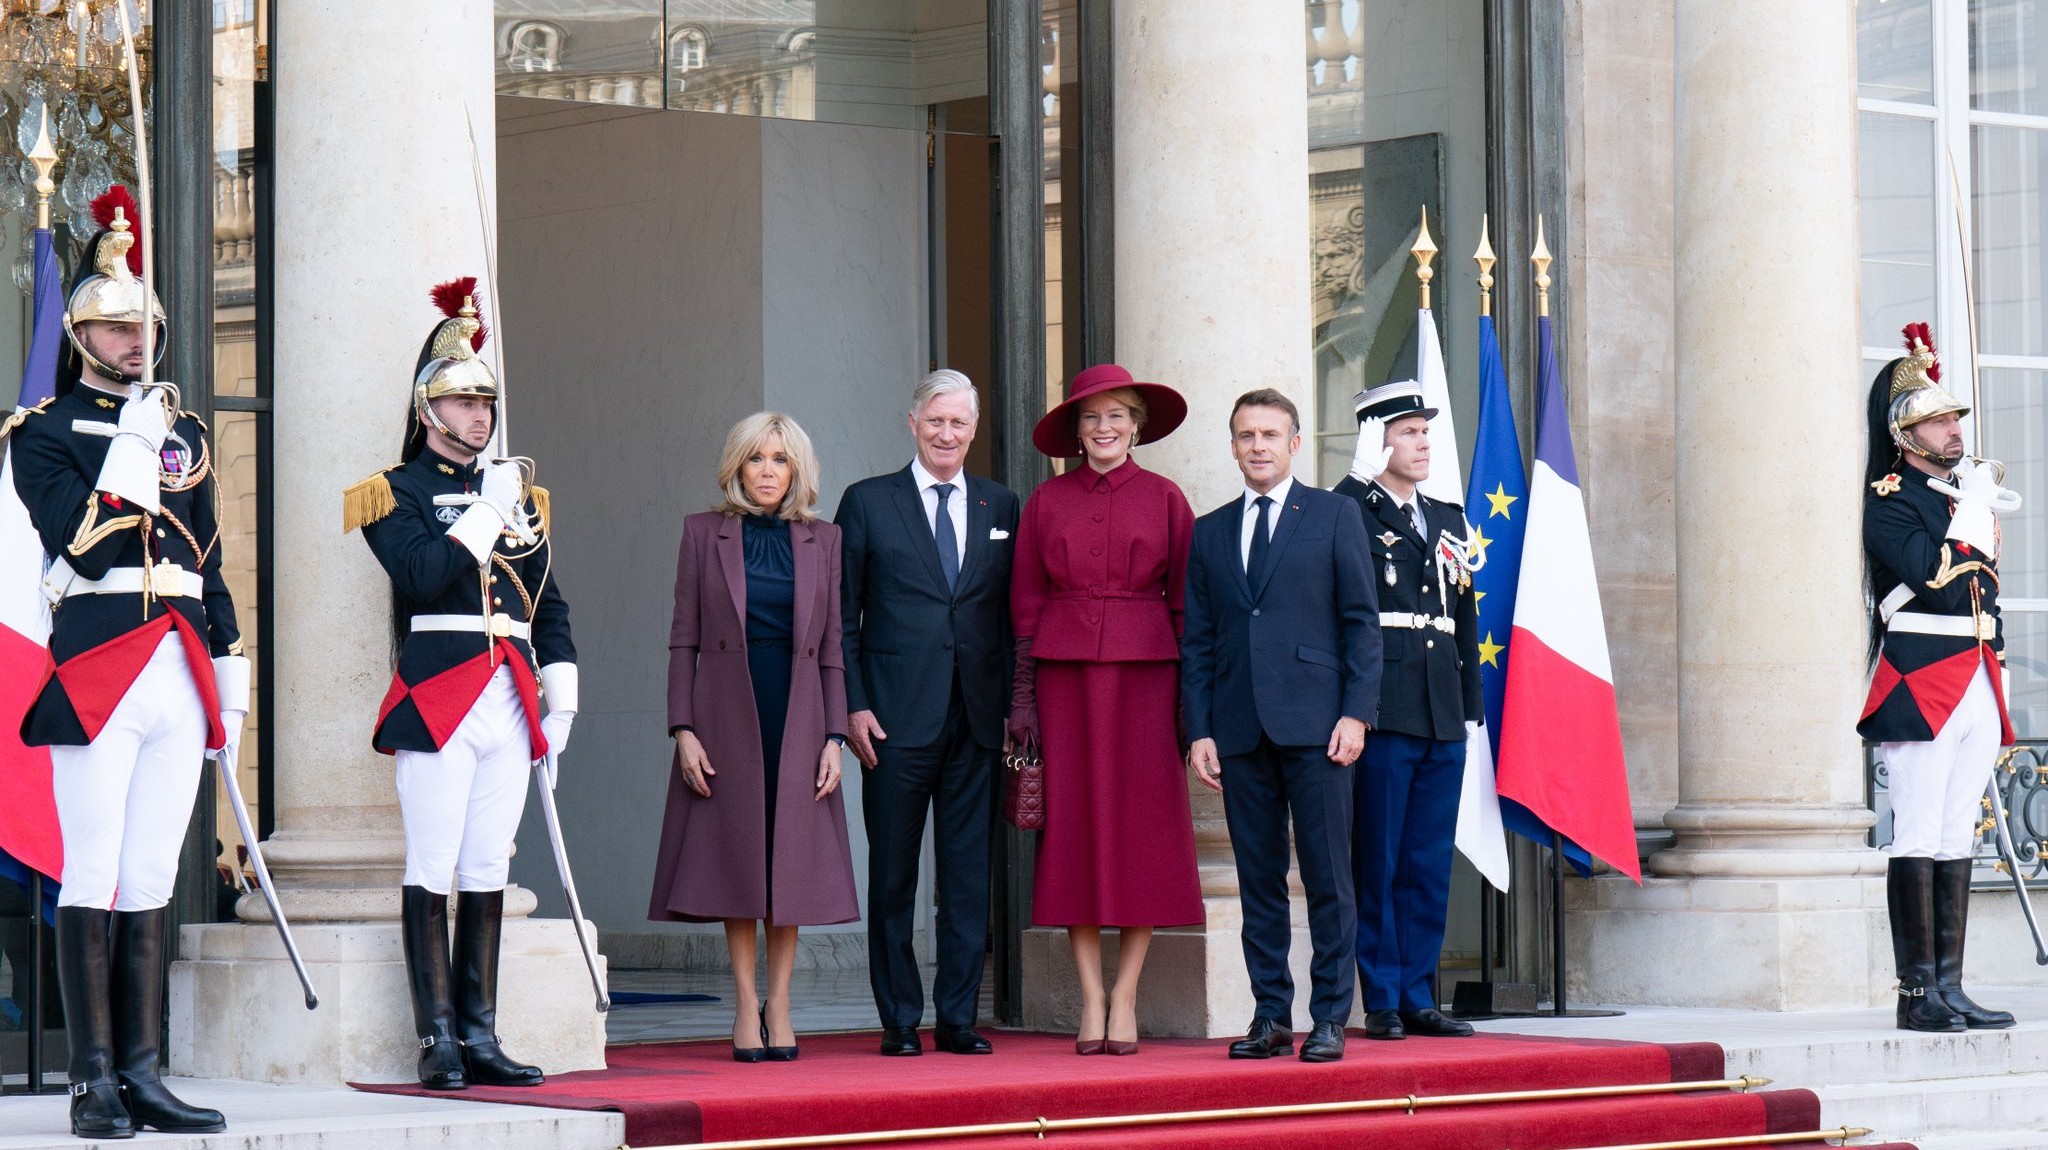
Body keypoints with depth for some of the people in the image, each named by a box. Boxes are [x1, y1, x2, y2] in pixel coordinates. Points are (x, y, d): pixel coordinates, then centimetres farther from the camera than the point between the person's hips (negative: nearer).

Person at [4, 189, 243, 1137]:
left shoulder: (184, 433, 18)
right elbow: (80, 545, -13)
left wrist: (229, 687, 16)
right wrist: (131, 452, -14)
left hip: (180, 671, 5)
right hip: (97, 664, -5)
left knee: (150, 881, 7)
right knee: (95, 879, -6)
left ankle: (141, 1076, 9)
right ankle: (94, 1083, -3)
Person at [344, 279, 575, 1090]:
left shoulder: (516, 491, 19)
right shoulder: (397, 492, 1)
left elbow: (549, 600, 20)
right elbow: (423, 575, -16)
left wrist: (560, 688, 12)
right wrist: (487, 514, -11)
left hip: (509, 698, 6)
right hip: (437, 693, -6)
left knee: (488, 871, 7)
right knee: (433, 871, -5)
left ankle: (481, 1037, 9)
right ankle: (439, 1039, -4)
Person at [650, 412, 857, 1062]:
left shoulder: (823, 542, 8)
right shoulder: (704, 534, 4)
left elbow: (833, 647, 7)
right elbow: (683, 639, 2)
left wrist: (834, 737, -1)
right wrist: (684, 730, -6)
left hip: (798, 718, 1)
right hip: (727, 717, -1)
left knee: (791, 858, 2)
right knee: (737, 858, 0)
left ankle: (779, 1003, 10)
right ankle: (746, 1008, 7)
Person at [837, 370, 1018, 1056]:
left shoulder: (1002, 508, 12)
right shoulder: (868, 503, 5)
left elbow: (1013, 614, 12)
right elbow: (843, 615, 4)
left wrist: (1016, 708, 4)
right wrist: (853, 705, -6)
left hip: (978, 717, 2)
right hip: (897, 717, -2)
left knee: (969, 875, 3)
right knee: (892, 876, 1)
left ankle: (958, 1018, 8)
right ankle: (899, 1020, 7)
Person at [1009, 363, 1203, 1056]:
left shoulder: (1164, 498, 5)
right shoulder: (1047, 502, 7)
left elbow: (1186, 601, 4)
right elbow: (1025, 604, 8)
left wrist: (1190, 693, -3)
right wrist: (1023, 698, 1)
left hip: (1144, 672, -1)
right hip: (1066, 672, 1)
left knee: (1143, 826, -2)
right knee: (1076, 827, 0)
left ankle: (1125, 997, 3)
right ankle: (1091, 999, 4)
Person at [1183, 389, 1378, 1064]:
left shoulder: (1335, 516, 7)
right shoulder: (1210, 533, 15)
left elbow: (1362, 621, 3)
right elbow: (1197, 641, 13)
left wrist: (1356, 711, -7)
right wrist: (1199, 730, 3)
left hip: (1315, 724, -3)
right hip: (1240, 729, 3)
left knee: (1328, 876, -3)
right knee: (1258, 879, 5)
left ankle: (1330, 1019, 1)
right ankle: (1271, 1017, 10)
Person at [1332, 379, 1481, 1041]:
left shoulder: (1447, 520, 20)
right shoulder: (1353, 514, 1)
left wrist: (1472, 706, 16)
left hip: (1443, 717, 6)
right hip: (1384, 711, -6)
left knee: (1430, 866, 8)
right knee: (1377, 863, -3)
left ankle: (1418, 999, 14)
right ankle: (1382, 1003, 2)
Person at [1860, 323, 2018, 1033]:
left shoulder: (1972, 490, 18)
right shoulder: (1889, 499, -6)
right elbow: (1937, 580, -20)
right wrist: (1973, 519, -12)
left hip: (1977, 678, 8)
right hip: (1921, 681, -8)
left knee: (1958, 841, 7)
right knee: (1920, 841, -8)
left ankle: (1950, 989, 9)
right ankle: (1919, 995, -7)